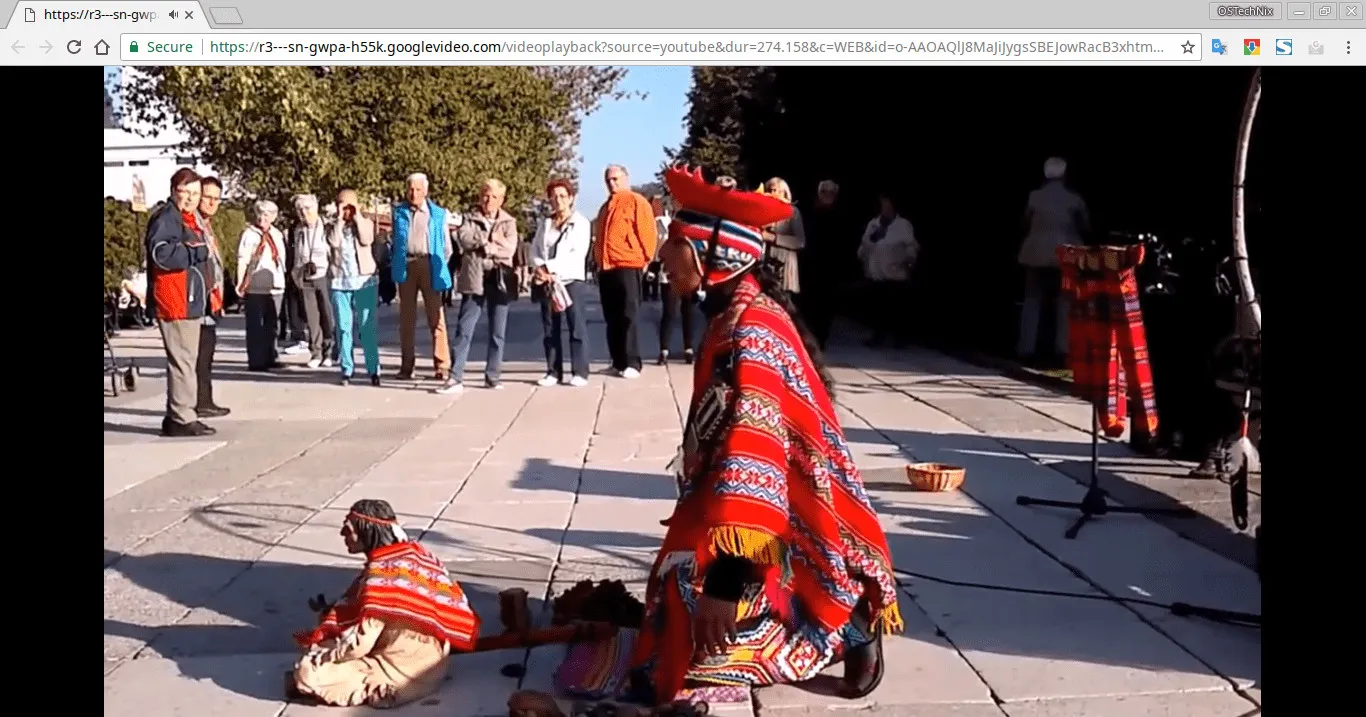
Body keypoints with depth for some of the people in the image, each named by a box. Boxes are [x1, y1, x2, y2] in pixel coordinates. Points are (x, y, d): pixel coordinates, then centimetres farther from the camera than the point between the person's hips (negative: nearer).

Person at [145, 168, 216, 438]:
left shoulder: (189, 220, 21)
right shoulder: (166, 219, -10)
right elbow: (161, 254, -26)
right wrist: (197, 251, -19)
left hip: (191, 302, 10)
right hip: (175, 303, -10)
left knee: (185, 360, 14)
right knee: (183, 360, -10)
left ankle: (177, 416, 21)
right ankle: (182, 418, -6)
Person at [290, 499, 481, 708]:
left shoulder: (380, 574, -21)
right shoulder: (413, 555, 5)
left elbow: (360, 644, -21)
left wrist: (317, 657, -4)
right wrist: (331, 613, 16)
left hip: (401, 676, -9)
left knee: (306, 673, -13)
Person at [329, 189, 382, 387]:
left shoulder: (366, 222, 9)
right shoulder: (333, 227, 11)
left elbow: (367, 240, -11)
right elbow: (334, 242, -11)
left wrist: (357, 217, -5)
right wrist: (340, 219, -6)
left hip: (364, 281, -1)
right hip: (340, 283, 2)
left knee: (368, 328, -3)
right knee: (343, 328, 2)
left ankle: (373, 370, 0)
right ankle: (347, 370, 7)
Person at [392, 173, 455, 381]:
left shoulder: (439, 215, 5)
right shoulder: (399, 212, 10)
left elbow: (447, 246, 9)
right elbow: (394, 241, 17)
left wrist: (440, 267, 4)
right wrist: (395, 264, 9)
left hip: (429, 265, -2)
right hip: (406, 266, 2)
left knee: (436, 317, -3)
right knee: (406, 317, 7)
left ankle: (442, 366, 0)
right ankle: (406, 365, 11)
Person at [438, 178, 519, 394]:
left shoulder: (509, 222, 10)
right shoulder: (469, 219, 10)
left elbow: (509, 249, -7)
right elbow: (465, 239, -11)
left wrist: (482, 245, -7)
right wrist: (491, 240, -10)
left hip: (499, 281, 1)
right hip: (474, 281, -1)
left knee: (498, 333, 6)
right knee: (464, 330, -5)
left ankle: (492, 376, 16)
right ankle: (456, 378, -6)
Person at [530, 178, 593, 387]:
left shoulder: (581, 223, 1)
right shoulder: (544, 224, 16)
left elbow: (577, 254, -9)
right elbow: (535, 251, 10)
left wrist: (550, 267, -15)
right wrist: (539, 268, -11)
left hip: (572, 281, -4)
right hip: (547, 283, 5)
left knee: (577, 328, -5)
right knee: (550, 330, 6)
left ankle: (579, 373, -4)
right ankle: (553, 372, 11)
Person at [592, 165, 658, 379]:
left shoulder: (636, 201, -4)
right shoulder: (606, 207, 21)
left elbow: (647, 232, -10)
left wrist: (644, 259, -10)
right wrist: (597, 259, 20)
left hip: (627, 266, -8)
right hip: (605, 269, 8)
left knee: (628, 318, -8)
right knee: (612, 319, 9)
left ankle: (632, 364, -6)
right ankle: (618, 362, 15)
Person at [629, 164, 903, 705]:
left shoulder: (749, 329, -24)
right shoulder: (735, 314, 8)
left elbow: (752, 450, -33)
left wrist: (725, 578, -36)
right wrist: (701, 516, 25)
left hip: (785, 532, -10)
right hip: (773, 516, 10)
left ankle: (847, 623, 1)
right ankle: (848, 607, 14)